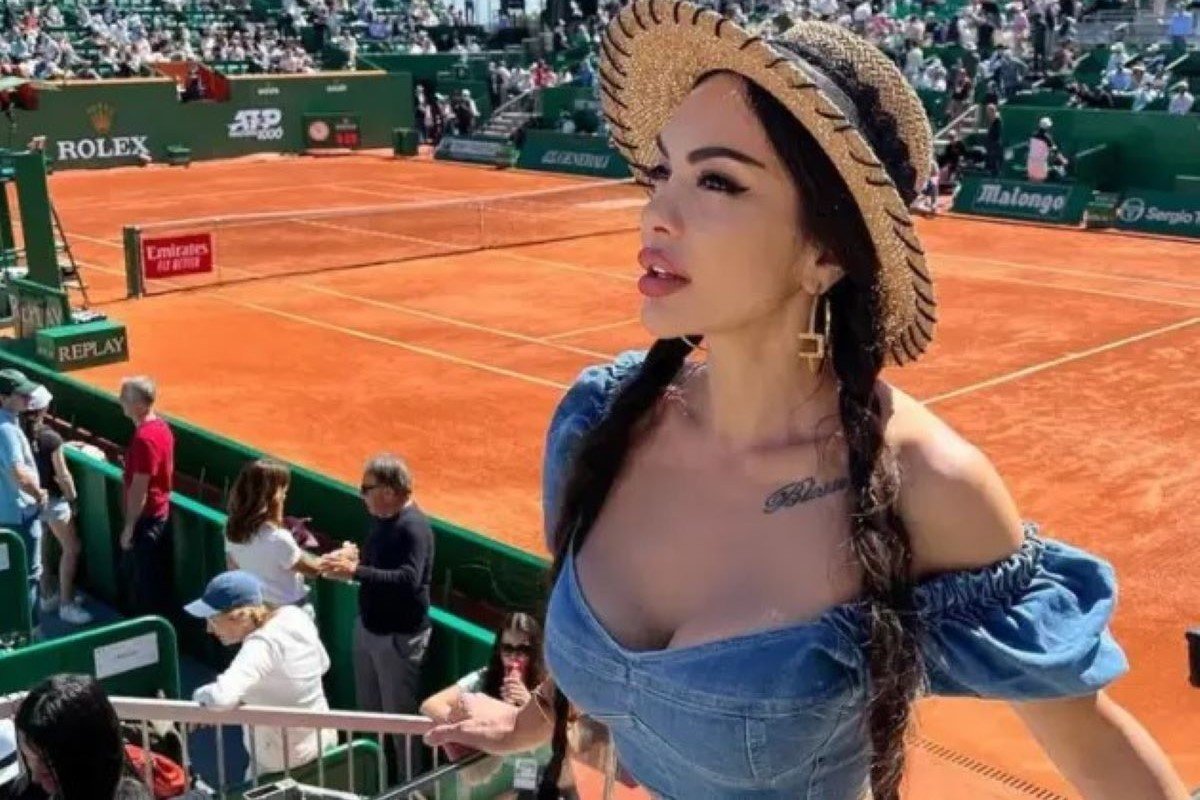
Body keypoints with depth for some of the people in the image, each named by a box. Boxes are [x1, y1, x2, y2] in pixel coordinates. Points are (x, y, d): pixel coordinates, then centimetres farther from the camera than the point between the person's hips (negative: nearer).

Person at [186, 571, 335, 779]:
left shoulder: (262, 645, -29)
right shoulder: (295, 616, -7)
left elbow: (221, 697, -43)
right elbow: (322, 664, 11)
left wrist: (200, 696, -20)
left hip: (283, 763, -8)